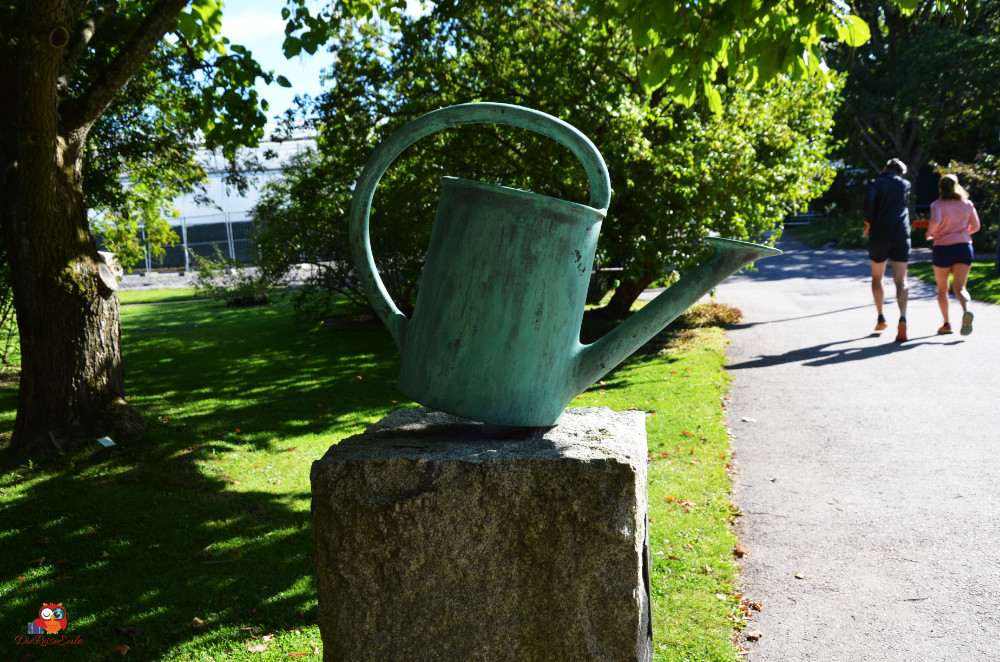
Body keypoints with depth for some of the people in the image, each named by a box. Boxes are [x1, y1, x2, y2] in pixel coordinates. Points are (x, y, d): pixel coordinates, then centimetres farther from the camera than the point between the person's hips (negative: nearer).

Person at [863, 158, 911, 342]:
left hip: (878, 236, -1)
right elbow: (906, 206, 19)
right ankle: (902, 318, -24)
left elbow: (869, 201, -15)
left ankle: (881, 318, 21)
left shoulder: (876, 183, 1)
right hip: (901, 237, 1)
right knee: (901, 280, -2)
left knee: (877, 278, 18)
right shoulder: (906, 185, 10)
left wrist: (868, 223, -5)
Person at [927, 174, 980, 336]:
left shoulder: (938, 204, -5)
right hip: (964, 247, 2)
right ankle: (966, 311, -32)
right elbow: (975, 226, 11)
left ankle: (946, 324, 12)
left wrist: (929, 233, -6)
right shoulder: (967, 204, 6)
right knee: (959, 287, -2)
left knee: (942, 289, 13)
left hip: (943, 248, -2)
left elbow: (935, 221, -24)